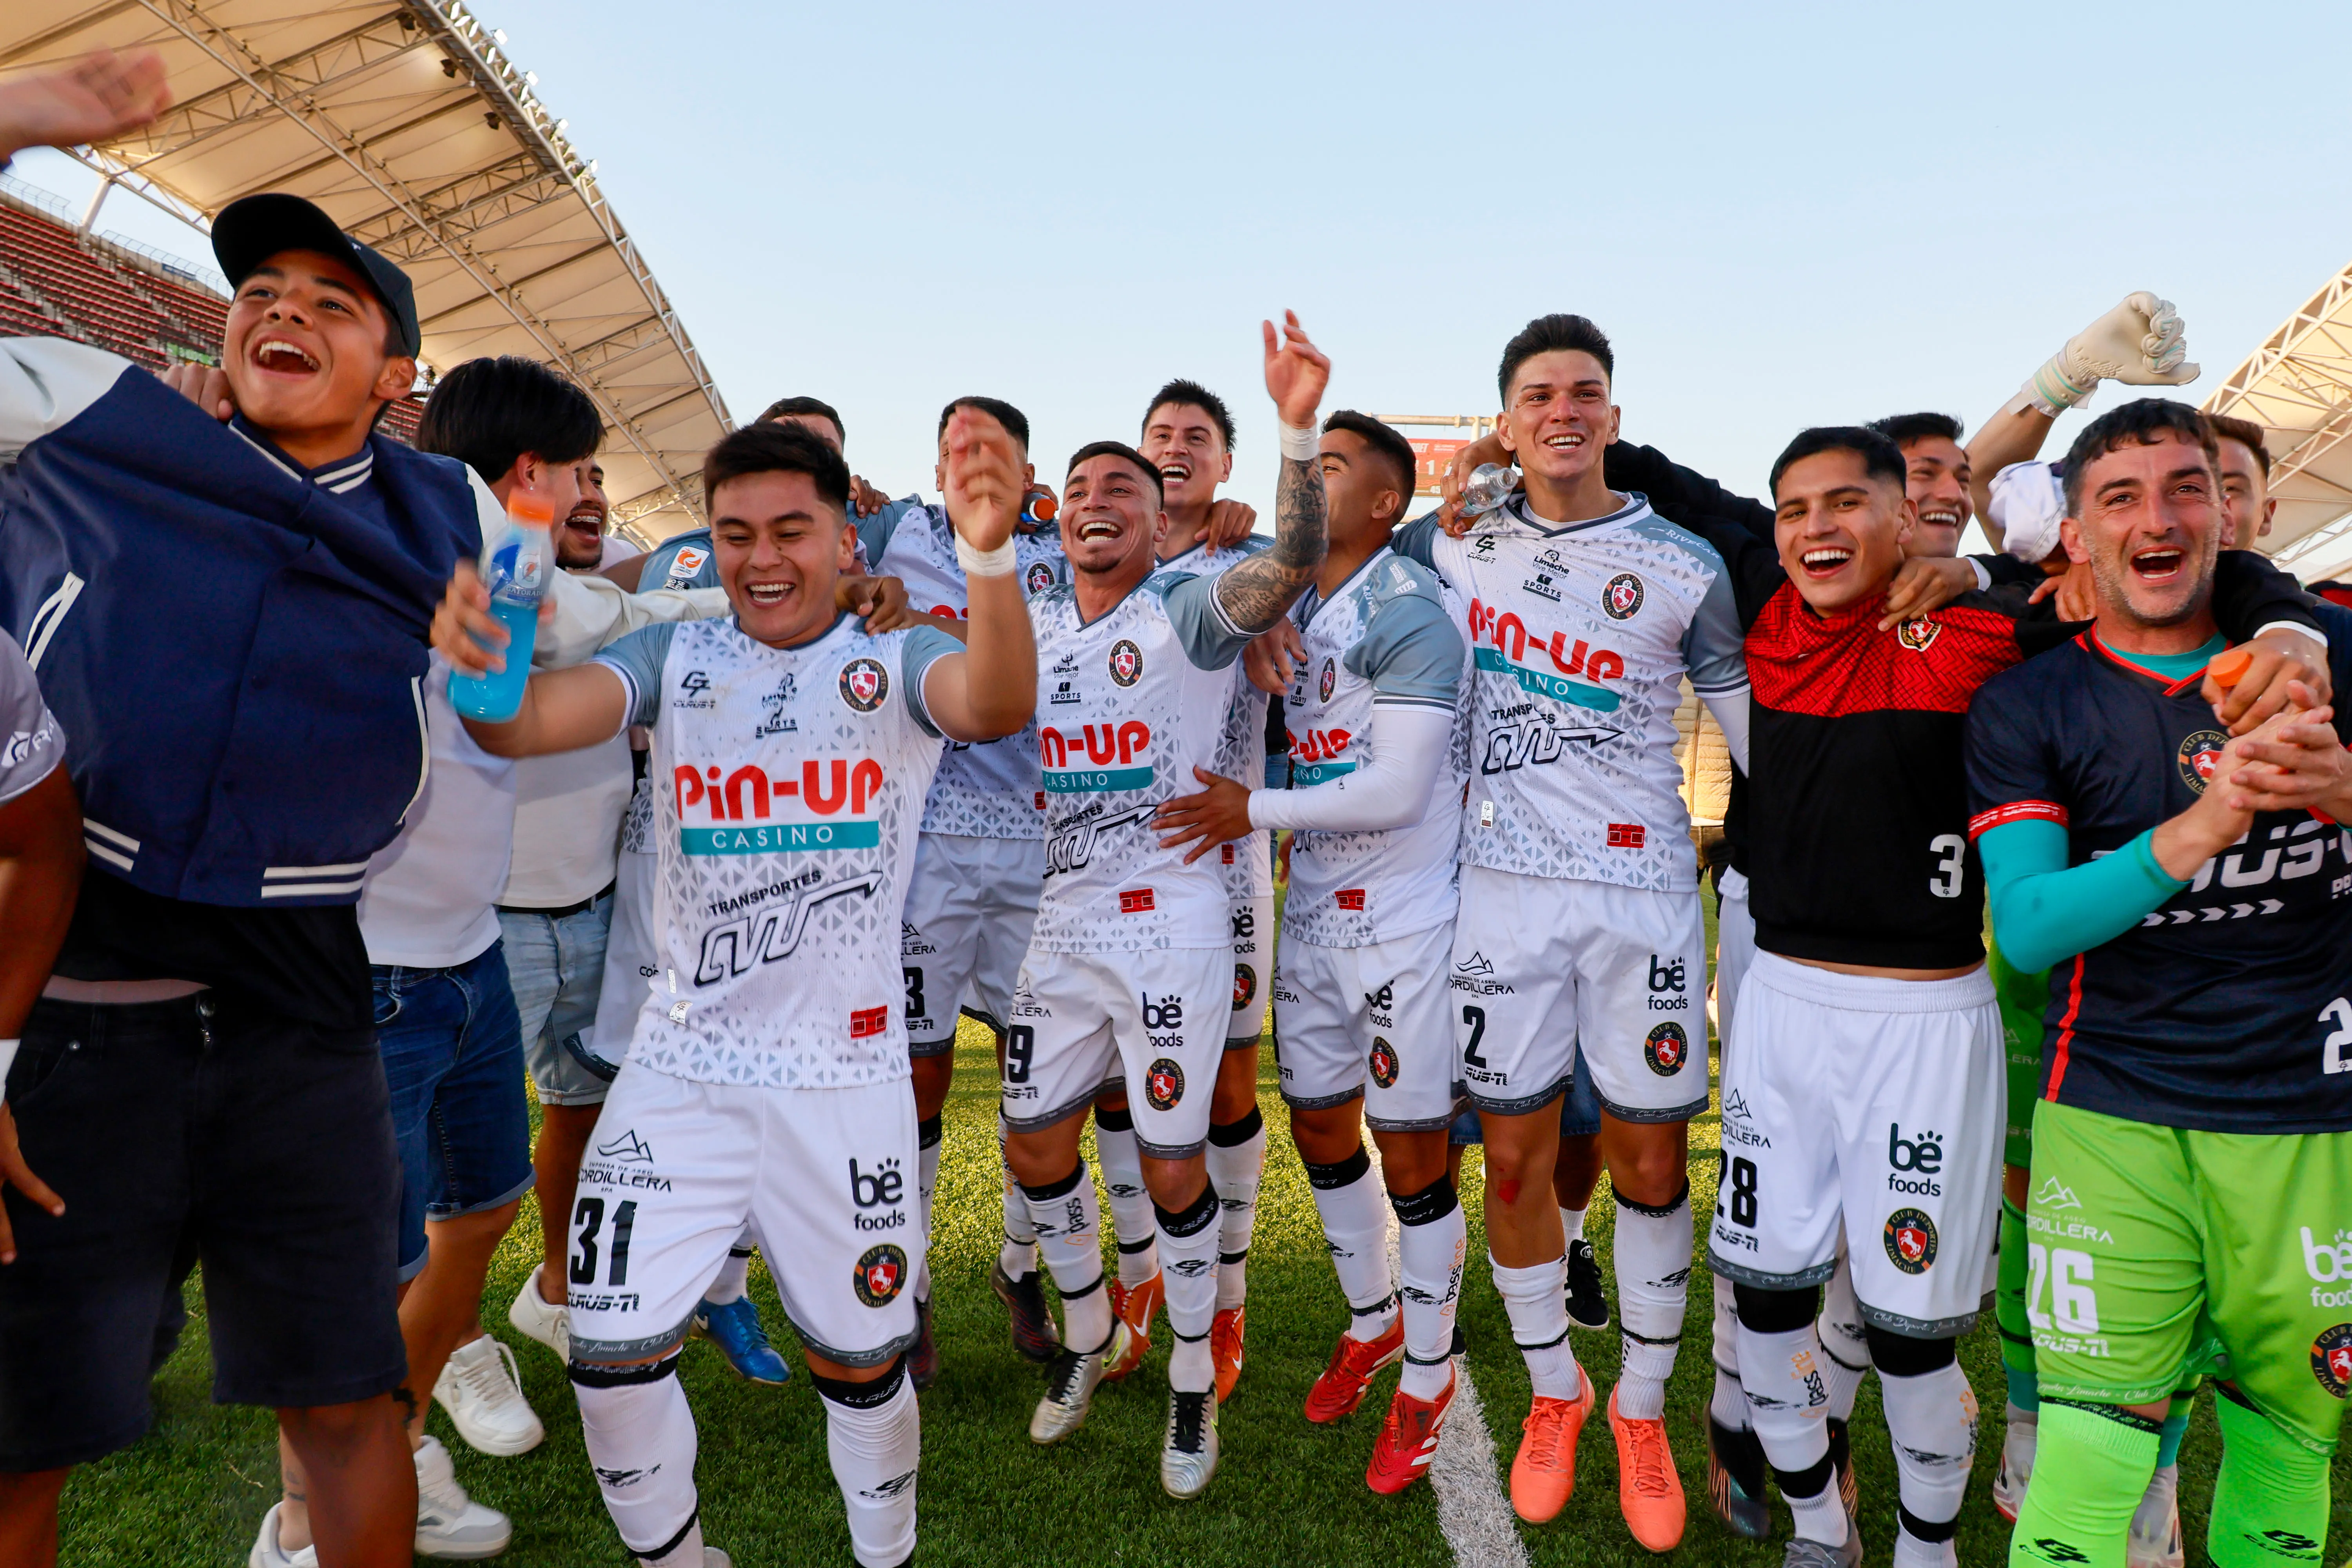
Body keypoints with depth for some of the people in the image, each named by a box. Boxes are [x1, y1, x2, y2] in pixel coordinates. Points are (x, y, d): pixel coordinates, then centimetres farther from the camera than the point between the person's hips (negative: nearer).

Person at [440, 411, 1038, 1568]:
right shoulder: (676, 659, 4)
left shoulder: (895, 663, -2)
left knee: (860, 1360, 10)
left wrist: (988, 555, -45)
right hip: (681, 1068, 2)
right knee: (612, 1356, 4)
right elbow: (525, 725, -13)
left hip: (843, 1075, -1)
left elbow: (998, 706, -25)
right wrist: (478, 661, -37)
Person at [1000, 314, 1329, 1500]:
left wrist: (1297, 426, -37)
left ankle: (1193, 1379, 25)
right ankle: (1089, 1332, 38)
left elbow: (1291, 564, -24)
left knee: (1172, 1167, 2)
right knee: (1036, 1147, 12)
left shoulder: (1188, 614, -7)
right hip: (1060, 924, 5)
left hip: (1171, 924, -5)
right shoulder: (1028, 621, 10)